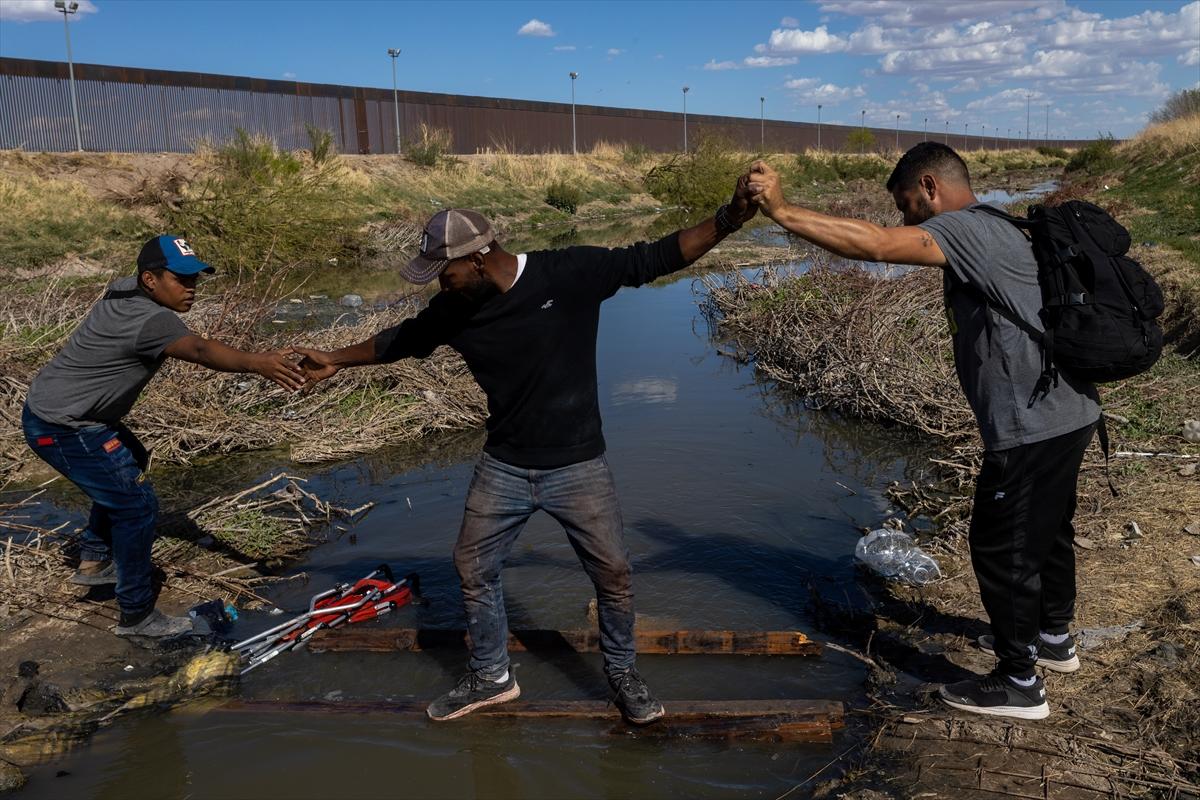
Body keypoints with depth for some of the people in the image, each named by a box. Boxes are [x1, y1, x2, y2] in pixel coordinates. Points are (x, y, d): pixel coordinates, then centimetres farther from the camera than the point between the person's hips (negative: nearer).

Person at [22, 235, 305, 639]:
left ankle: (94, 561, 39)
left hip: (51, 408, 11)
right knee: (136, 504, -10)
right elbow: (200, 350, -49)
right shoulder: (149, 320, -29)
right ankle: (136, 616, 0)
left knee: (130, 464, 29)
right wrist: (257, 363, -63)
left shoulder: (124, 288, 1)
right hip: (61, 428, -11)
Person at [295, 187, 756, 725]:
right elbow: (403, 339, 12)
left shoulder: (571, 273, -18)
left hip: (577, 467, -3)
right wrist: (339, 360, 19)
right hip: (503, 468, 3)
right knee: (474, 569, 11)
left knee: (613, 573, 5)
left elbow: (654, 259, -16)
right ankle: (491, 677, 34)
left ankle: (621, 674, 31)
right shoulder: (453, 310, -7)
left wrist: (725, 222, -26)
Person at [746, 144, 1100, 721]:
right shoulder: (990, 230, 15)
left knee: (1002, 548, 3)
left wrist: (781, 210, -29)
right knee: (1047, 532, 26)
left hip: (1033, 425, -10)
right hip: (1064, 413, 11)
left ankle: (1018, 685, 18)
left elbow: (874, 245, -32)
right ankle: (1053, 638, 46)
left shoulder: (968, 229, -17)